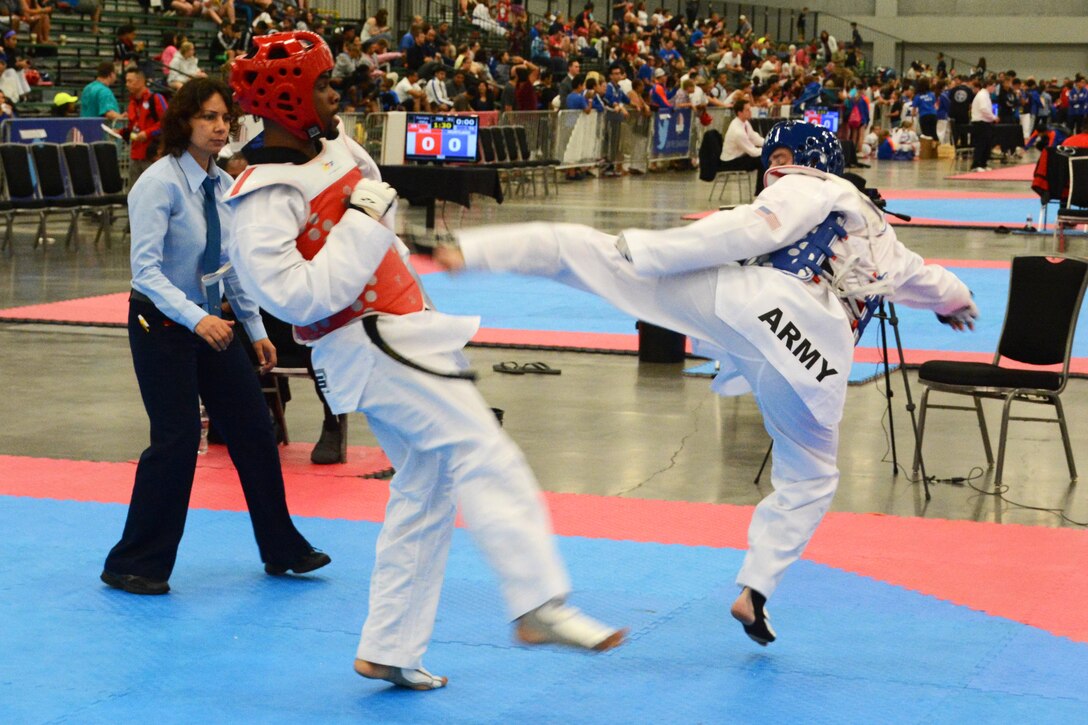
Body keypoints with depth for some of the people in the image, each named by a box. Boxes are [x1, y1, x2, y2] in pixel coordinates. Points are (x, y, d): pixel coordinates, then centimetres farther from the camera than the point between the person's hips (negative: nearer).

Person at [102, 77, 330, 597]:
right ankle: (131, 566, 4)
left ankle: (282, 549, 23)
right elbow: (146, 269, -26)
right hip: (161, 325, -7)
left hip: (211, 322, 7)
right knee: (177, 439, -10)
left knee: (253, 430, 9)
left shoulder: (223, 185, 3)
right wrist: (195, 319, -37)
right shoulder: (160, 183, -19)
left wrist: (256, 330, 14)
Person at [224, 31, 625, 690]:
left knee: (426, 490, 12)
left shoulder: (335, 145, 8)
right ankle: (540, 604, -17)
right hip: (367, 349, -9)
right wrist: (361, 223, -23)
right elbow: (296, 296, -26)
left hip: (404, 333, 9)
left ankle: (389, 651, 20)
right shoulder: (266, 196, -18)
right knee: (483, 454, -17)